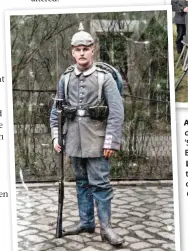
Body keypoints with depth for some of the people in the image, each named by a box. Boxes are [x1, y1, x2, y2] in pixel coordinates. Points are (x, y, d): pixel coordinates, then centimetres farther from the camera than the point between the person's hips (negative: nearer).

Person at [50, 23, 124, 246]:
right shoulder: (65, 79, 7)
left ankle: (105, 227, 6)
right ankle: (86, 222, 24)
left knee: (100, 183, -3)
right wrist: (56, 136, 7)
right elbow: (56, 110, 14)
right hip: (74, 140, 4)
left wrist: (111, 141, -14)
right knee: (81, 182, 13)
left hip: (96, 140, -4)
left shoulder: (105, 77, -5)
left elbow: (117, 111, -9)